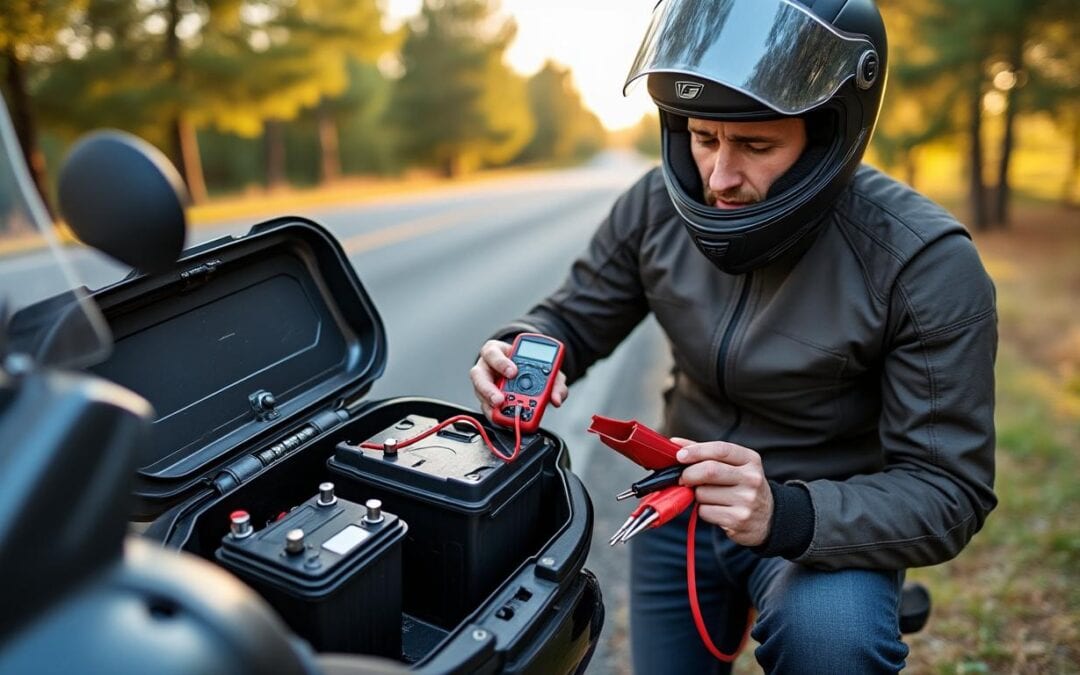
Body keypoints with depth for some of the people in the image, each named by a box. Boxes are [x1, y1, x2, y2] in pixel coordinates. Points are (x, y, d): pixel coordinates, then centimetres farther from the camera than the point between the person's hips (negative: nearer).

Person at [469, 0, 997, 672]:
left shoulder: (926, 264, -24)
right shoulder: (658, 206, -13)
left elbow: (946, 490, -23)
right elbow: (571, 320, -2)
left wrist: (787, 514, -41)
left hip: (832, 520, -3)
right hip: (681, 505, 4)